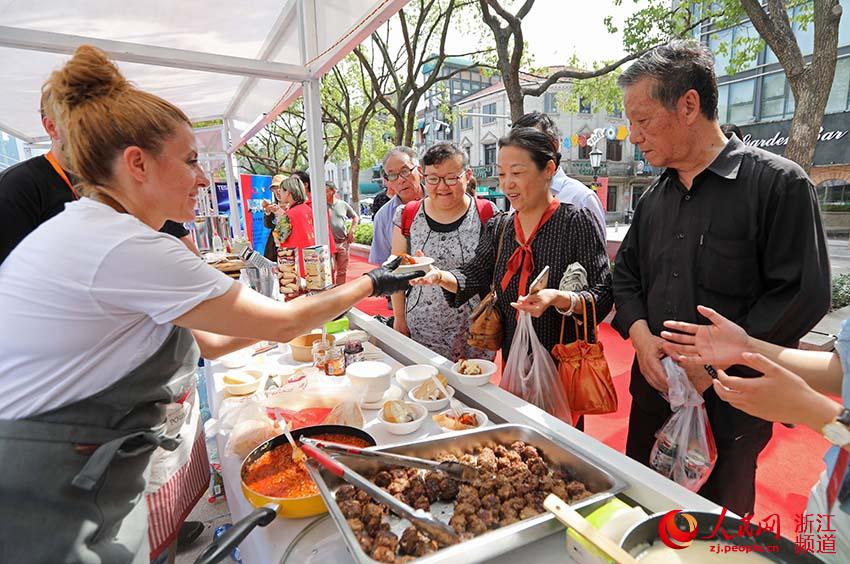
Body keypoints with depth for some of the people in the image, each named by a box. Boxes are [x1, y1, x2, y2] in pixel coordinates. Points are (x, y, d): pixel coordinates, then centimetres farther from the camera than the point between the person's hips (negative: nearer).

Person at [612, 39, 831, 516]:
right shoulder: (655, 198, 7)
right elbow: (626, 275, 10)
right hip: (654, 393, 6)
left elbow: (804, 294, -15)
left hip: (731, 409, -5)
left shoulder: (778, 184, -12)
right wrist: (642, 335, -7)